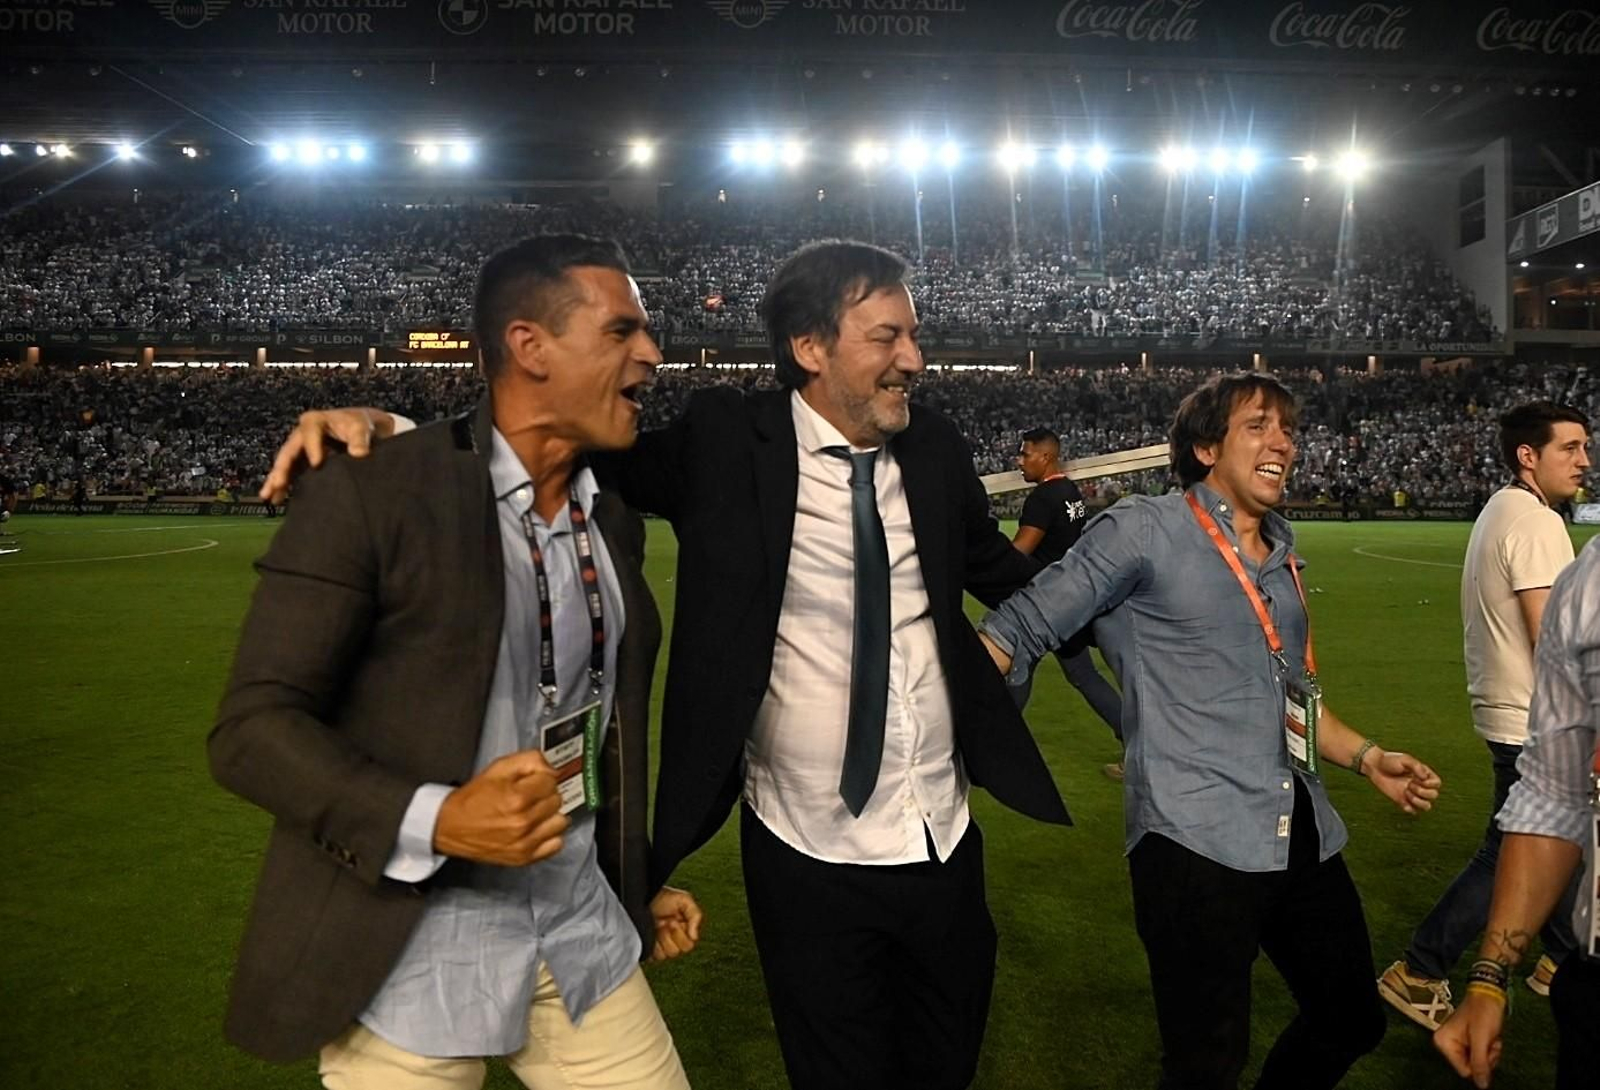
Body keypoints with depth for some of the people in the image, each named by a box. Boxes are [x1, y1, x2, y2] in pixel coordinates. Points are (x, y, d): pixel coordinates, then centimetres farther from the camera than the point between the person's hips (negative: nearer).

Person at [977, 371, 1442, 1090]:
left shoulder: (1282, 559, 16)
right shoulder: (1143, 531, -6)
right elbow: (1019, 630, -9)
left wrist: (1367, 758, 14)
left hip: (1305, 837, 8)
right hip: (1196, 841, -7)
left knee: (1352, 1022, 19)